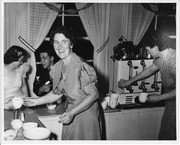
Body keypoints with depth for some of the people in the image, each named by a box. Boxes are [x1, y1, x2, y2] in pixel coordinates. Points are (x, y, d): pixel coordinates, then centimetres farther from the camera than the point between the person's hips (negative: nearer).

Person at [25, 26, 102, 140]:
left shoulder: (80, 67, -24)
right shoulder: (58, 67, 0)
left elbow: (94, 94, -19)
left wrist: (72, 112, -24)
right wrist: (36, 101, 3)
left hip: (85, 114, -6)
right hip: (70, 114, 7)